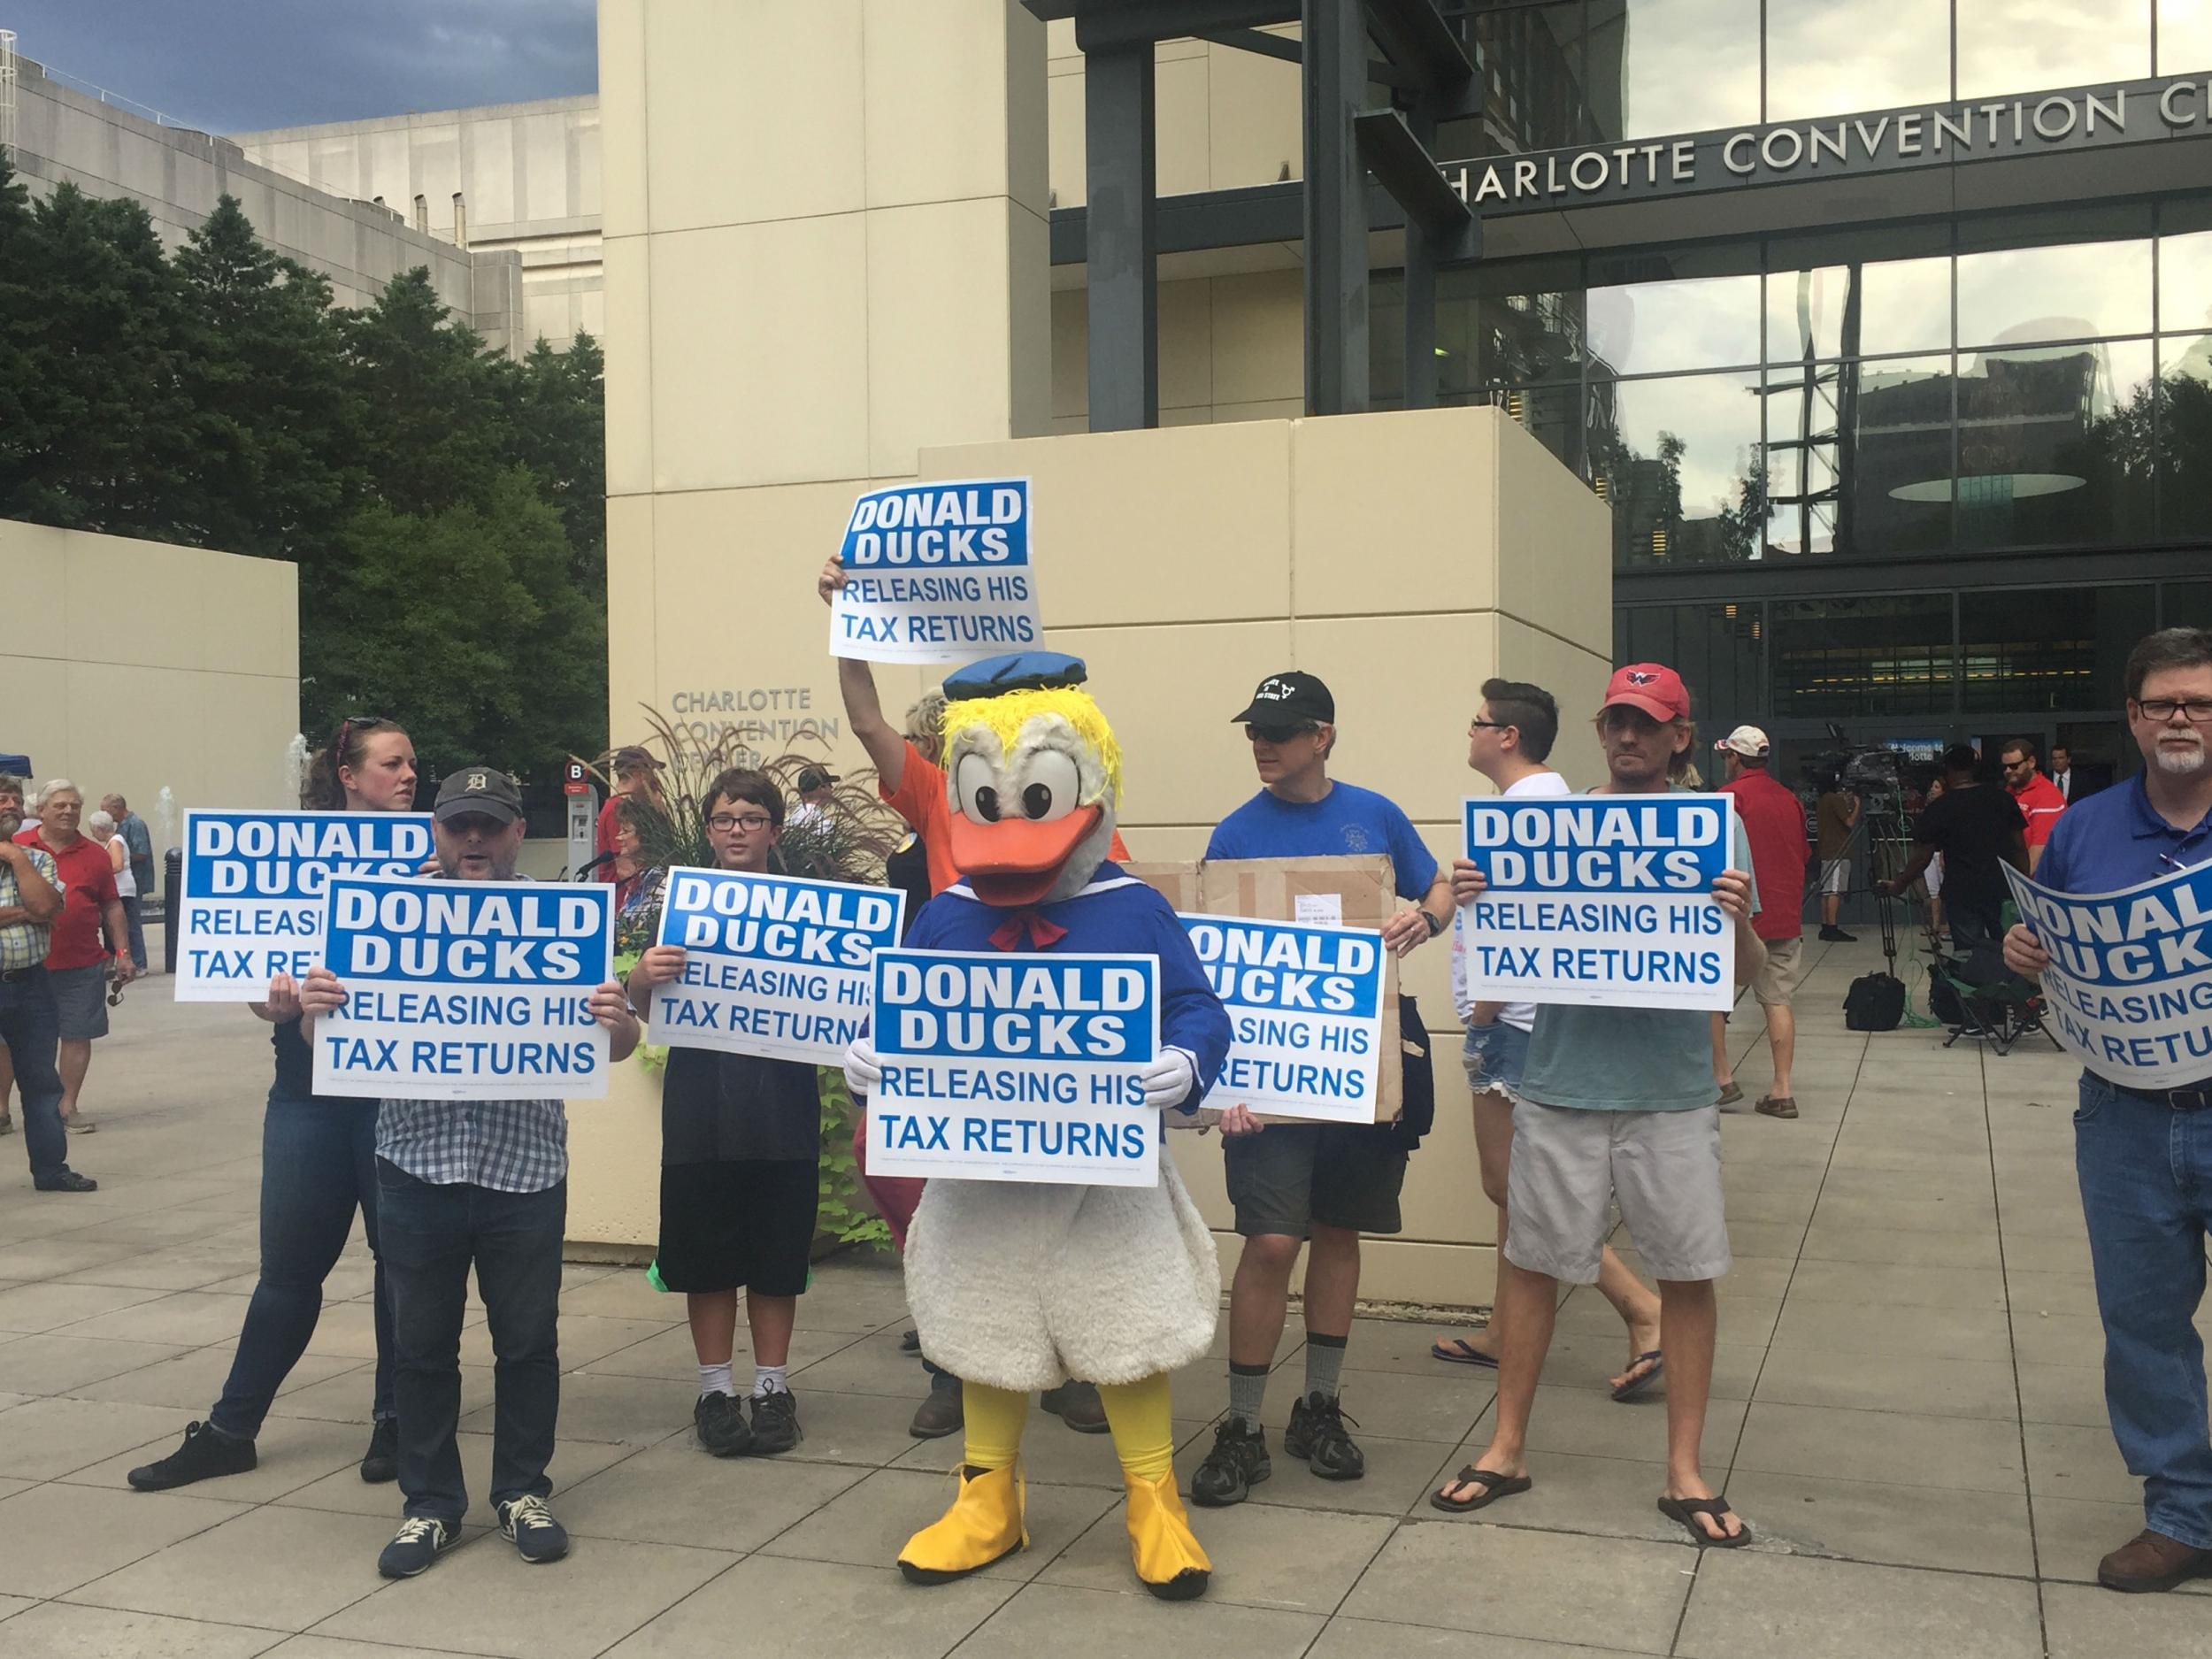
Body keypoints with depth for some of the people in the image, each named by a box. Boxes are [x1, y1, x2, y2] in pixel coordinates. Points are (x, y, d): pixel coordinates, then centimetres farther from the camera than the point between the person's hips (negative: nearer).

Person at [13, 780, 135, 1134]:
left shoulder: (95, 853, 7)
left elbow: (112, 906, 10)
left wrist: (123, 952, 6)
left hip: (82, 965, 1)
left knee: (78, 1035, 4)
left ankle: (68, 1107, 15)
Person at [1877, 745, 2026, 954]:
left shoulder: (1937, 810, -5)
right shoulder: (2002, 799, 5)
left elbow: (1922, 858, -4)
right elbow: (2019, 848, 5)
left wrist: (1898, 885, 9)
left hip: (1962, 895, -3)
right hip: (2003, 890, 3)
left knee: (1968, 954, 1)